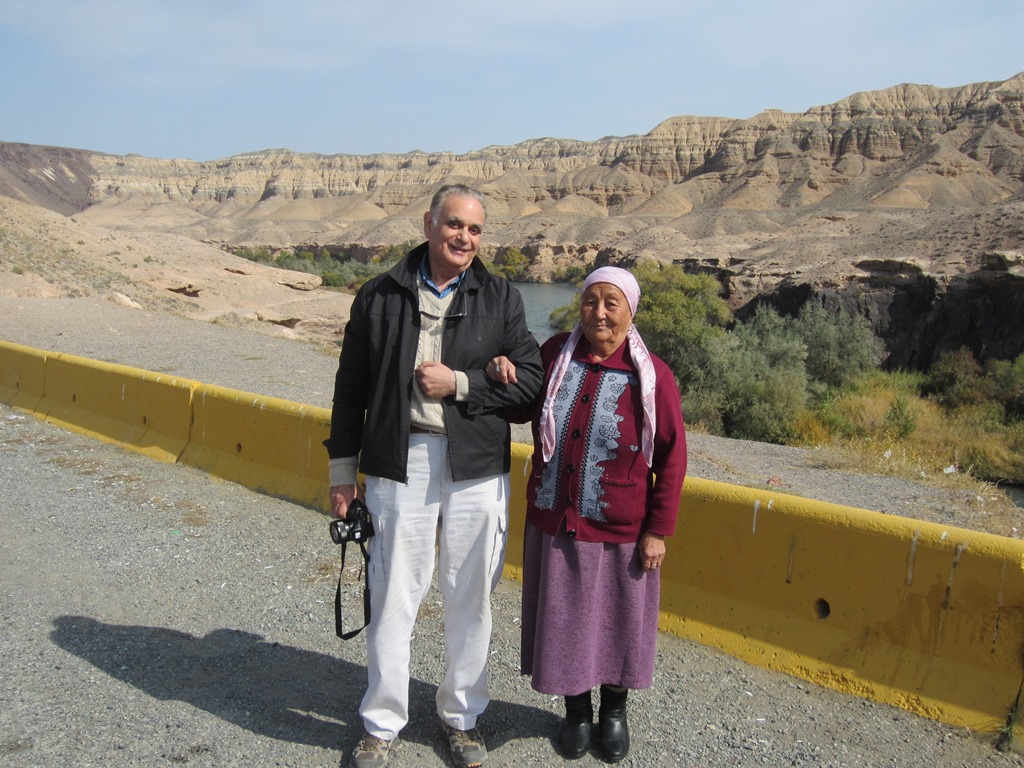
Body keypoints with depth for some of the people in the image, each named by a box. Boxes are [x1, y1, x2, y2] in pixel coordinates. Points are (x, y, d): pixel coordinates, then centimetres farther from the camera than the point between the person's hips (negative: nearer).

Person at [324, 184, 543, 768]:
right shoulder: (380, 297, 4)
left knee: (471, 600, 11)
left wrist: (458, 384, -12)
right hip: (399, 465, 0)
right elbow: (351, 388, 8)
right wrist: (343, 469, 8)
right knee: (393, 598, 6)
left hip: (477, 470, 1)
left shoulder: (501, 298, 5)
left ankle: (462, 717, 31)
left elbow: (531, 375, -1)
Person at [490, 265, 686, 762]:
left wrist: (658, 529, -8)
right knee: (562, 622, 16)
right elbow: (521, 412, 11)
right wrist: (505, 379, -11)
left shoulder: (651, 376, -11)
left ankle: (614, 711, 41)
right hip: (554, 524, 3)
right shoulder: (554, 354, -2)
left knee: (618, 623, 15)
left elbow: (671, 457, -7)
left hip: (619, 533, -2)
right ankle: (576, 710, 40)